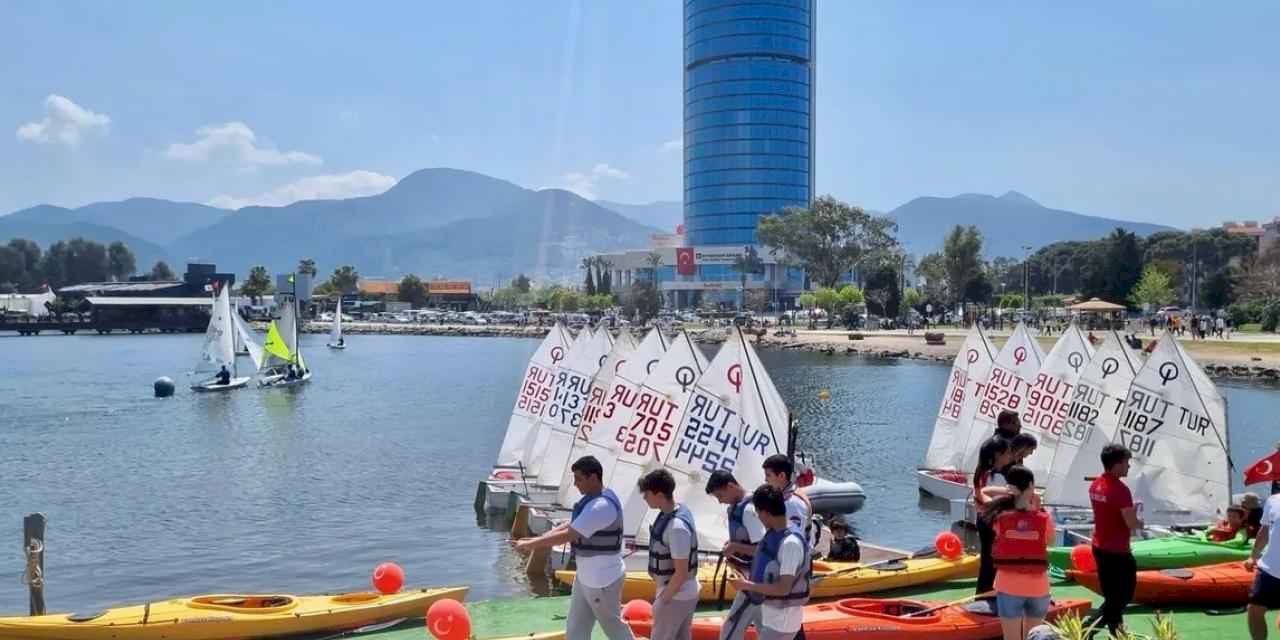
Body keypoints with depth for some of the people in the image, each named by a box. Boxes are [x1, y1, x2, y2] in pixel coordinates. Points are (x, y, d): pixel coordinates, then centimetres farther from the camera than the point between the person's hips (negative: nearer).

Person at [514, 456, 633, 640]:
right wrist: (535, 540, 0)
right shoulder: (591, 500, 7)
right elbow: (568, 526, 11)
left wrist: (529, 545, -19)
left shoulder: (602, 506, -26)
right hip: (585, 576, 10)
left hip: (602, 580, -10)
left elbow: (567, 535, -26)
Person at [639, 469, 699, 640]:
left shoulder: (676, 526, -29)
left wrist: (664, 599, -14)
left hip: (676, 596, -9)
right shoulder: (679, 510, 0)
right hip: (686, 593, 9)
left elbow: (681, 572, -26)